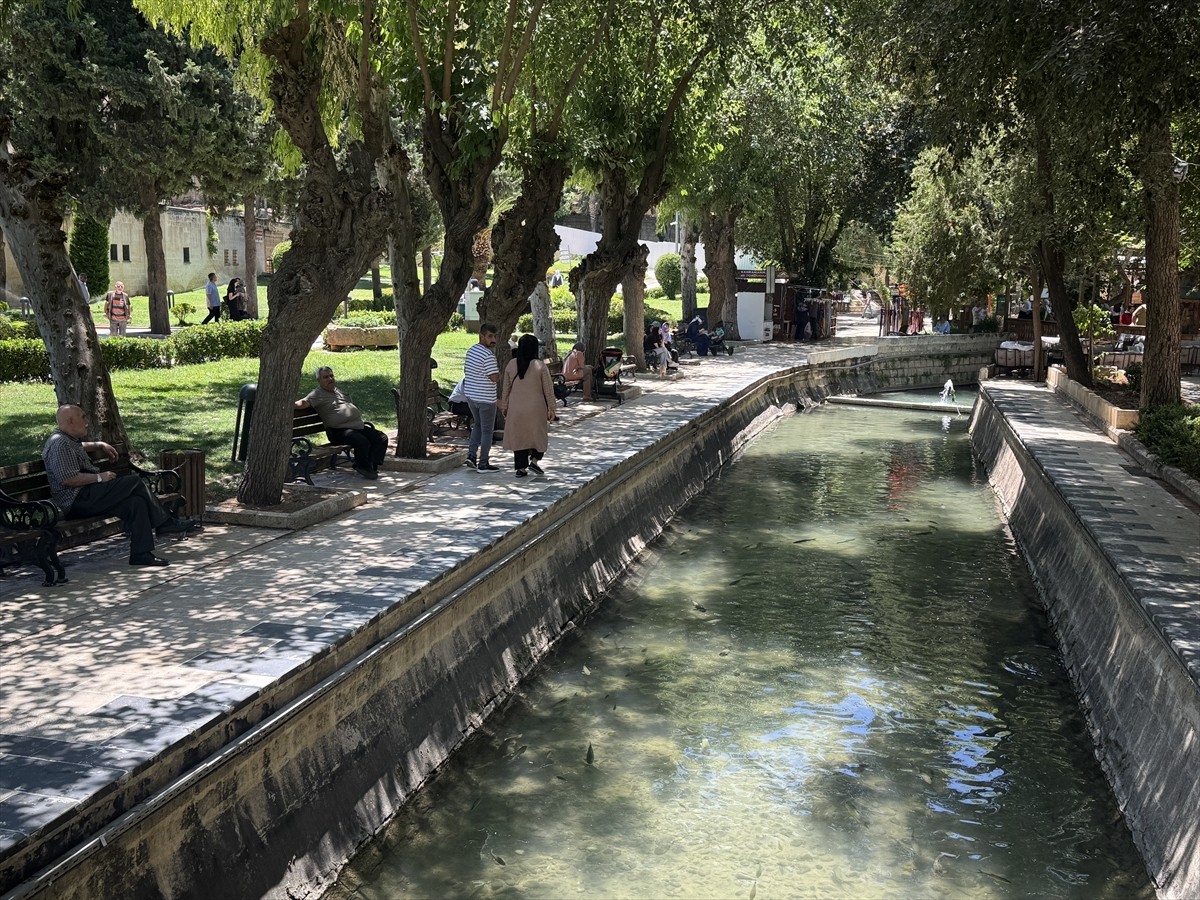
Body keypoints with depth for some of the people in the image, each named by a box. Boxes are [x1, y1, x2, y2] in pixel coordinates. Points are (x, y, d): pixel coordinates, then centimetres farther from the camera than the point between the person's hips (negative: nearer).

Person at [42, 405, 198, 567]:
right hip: (77, 501, -11)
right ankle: (166, 523, -8)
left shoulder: (69, 440, 22)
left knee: (136, 502, -7)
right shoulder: (60, 444, -12)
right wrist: (99, 477, -16)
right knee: (134, 482, -18)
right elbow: (67, 479, -23)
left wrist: (99, 445, 36)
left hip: (87, 496, 11)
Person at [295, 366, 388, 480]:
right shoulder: (317, 394, -2)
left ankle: (372, 465, 1)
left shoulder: (338, 390, 23)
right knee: (363, 442, -33)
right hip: (339, 431, -9)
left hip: (358, 426, 9)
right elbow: (303, 403, -17)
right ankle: (363, 466, -9)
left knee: (382, 438, 0)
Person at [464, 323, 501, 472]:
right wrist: (499, 373, -5)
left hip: (470, 394, 8)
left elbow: (465, 370, 16)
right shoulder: (488, 355, -20)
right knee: (487, 431, 3)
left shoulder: (471, 350, 7)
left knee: (477, 425, 24)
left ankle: (471, 455, 14)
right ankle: (483, 464, 7)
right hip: (485, 398, -8)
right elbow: (495, 377, -24)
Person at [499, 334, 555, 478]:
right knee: (538, 434, 15)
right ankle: (534, 460, 2)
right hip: (536, 408, -3)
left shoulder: (511, 364, -1)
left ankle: (521, 468, 11)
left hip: (516, 408, 3)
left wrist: (504, 406, 15)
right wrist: (551, 408, 2)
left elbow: (506, 388, 5)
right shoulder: (540, 366, -10)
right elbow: (548, 389, -7)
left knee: (518, 435, 10)